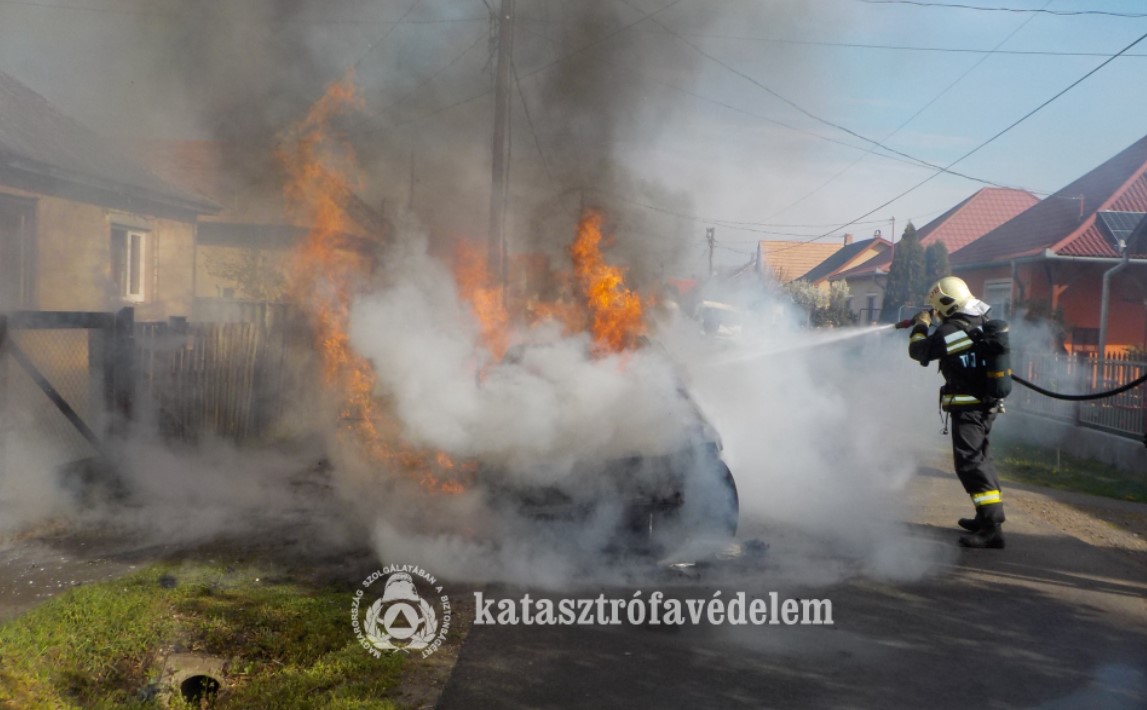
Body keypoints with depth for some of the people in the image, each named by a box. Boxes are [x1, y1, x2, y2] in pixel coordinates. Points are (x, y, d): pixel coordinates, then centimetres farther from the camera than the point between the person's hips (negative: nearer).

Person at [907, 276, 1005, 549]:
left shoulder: (950, 331, -18)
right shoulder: (982, 323, 6)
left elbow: (918, 351, -8)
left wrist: (920, 326, 9)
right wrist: (935, 323, 26)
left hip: (968, 407, -9)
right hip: (988, 403, 9)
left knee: (969, 463, -11)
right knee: (979, 457, 21)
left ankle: (991, 528, -18)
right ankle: (988, 515, 33)